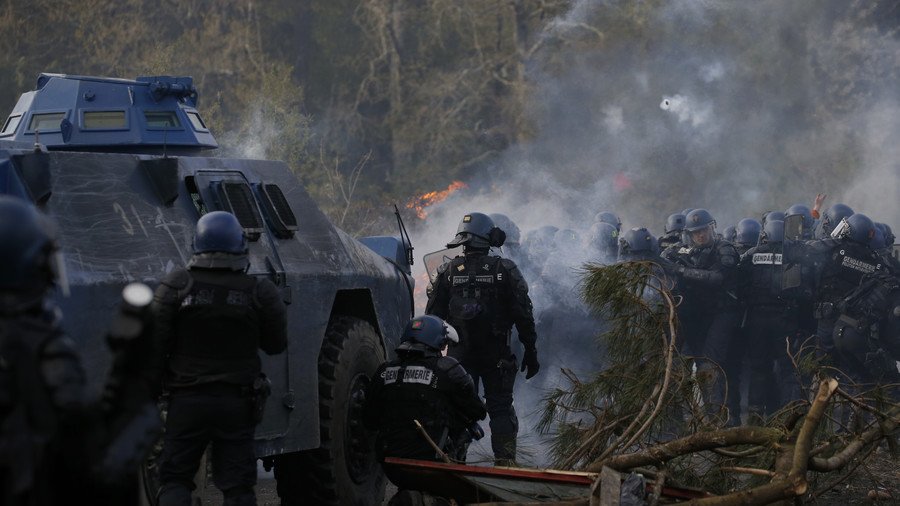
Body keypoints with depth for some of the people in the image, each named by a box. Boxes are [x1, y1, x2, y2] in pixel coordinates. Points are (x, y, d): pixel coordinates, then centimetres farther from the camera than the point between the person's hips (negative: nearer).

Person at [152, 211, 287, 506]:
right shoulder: (259, 293, -7)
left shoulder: (176, 286, -8)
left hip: (187, 400, -1)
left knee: (174, 479, 8)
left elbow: (155, 342, -10)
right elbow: (276, 345, 2)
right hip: (237, 403, 1)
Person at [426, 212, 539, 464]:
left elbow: (432, 317, 4)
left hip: (459, 354, 1)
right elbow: (524, 316, -4)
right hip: (497, 355, -1)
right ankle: (505, 463, 1)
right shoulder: (505, 271, -4)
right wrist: (531, 352, 3)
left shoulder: (448, 272, 0)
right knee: (501, 409, 6)